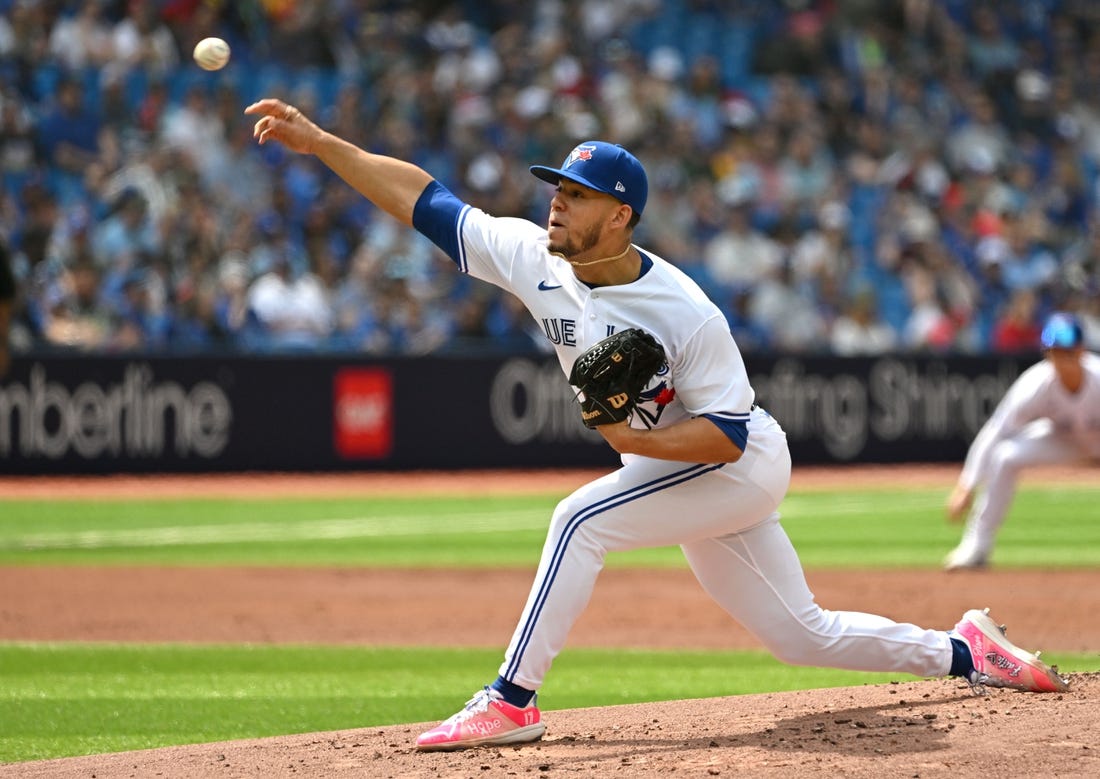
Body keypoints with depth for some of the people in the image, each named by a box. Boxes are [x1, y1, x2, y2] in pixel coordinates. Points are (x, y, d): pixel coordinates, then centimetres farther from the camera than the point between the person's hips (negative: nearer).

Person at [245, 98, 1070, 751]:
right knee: (804, 635, 12)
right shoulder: (535, 259, -10)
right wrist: (315, 138, -15)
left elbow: (728, 433, -24)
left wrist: (637, 441, -37)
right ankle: (968, 654, 27)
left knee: (583, 518, -26)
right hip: (683, 472, 7)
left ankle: (512, 701, -24)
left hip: (744, 463, -7)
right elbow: (422, 197, -9)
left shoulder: (684, 313, -27)